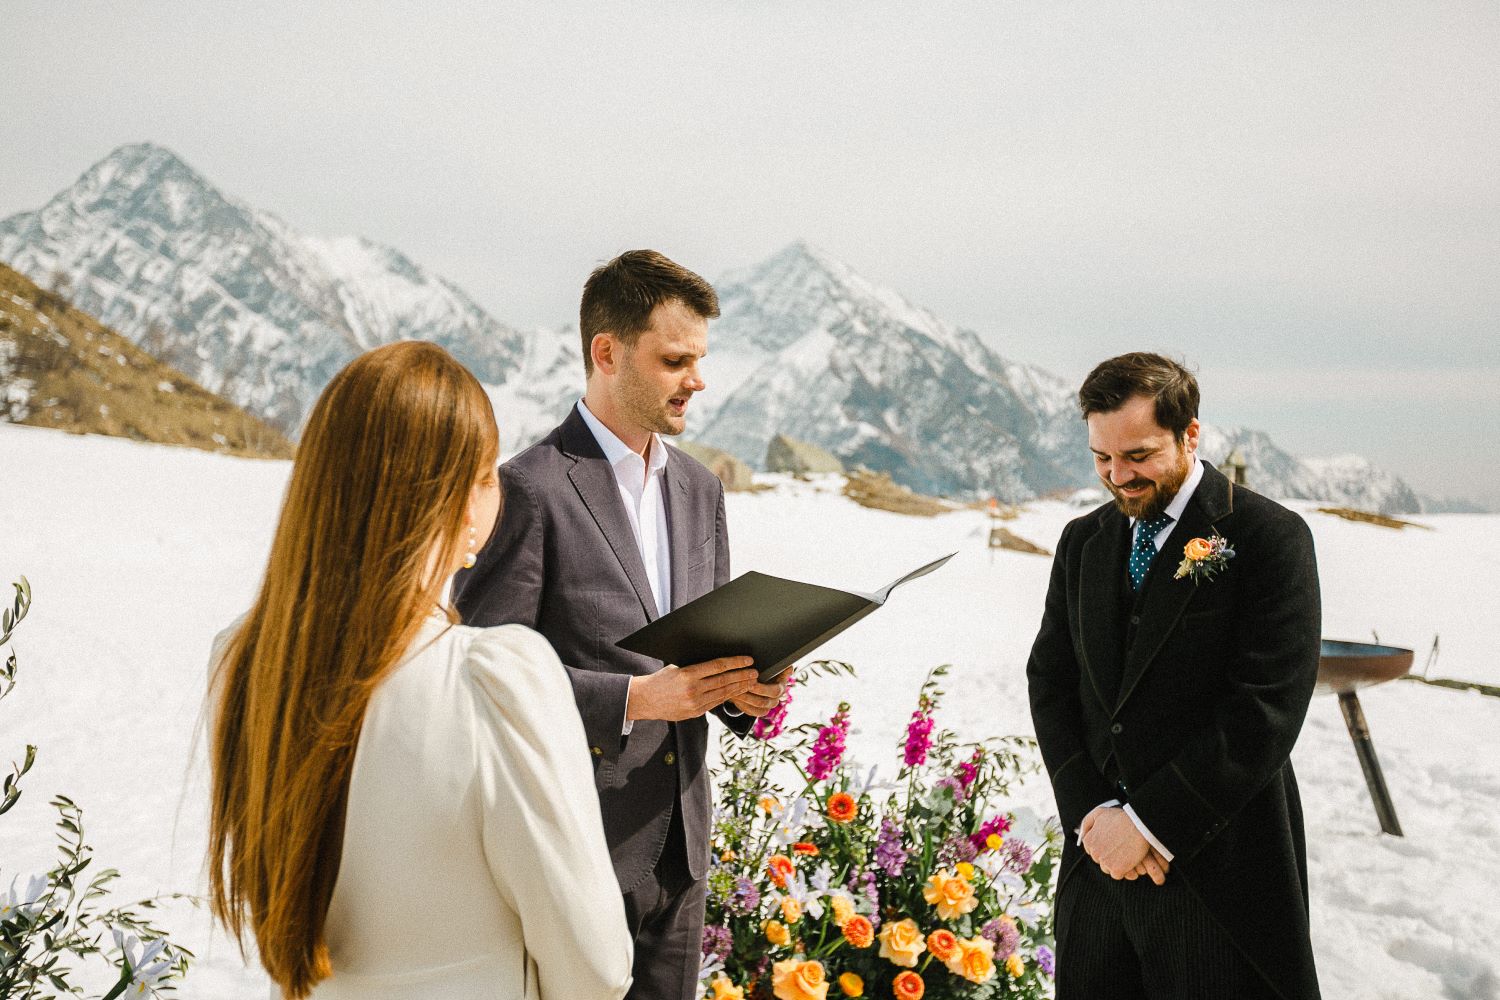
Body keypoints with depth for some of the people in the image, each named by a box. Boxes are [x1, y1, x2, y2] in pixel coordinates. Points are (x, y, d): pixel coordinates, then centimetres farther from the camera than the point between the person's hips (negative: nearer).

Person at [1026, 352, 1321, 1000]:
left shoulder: (1270, 537, -10)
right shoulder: (1083, 542, 9)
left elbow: (1265, 710, -16)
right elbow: (1050, 680, 7)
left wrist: (1147, 822, -15)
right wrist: (1093, 813, -7)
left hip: (1216, 867, -5)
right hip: (1099, 856, 5)